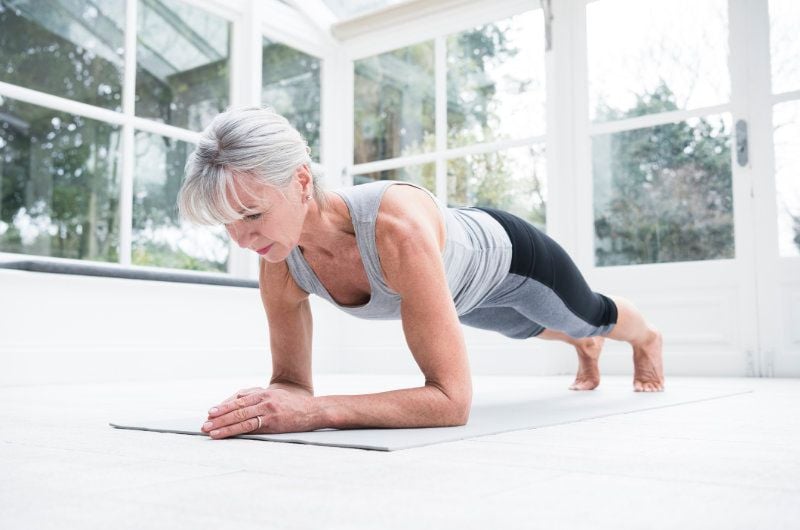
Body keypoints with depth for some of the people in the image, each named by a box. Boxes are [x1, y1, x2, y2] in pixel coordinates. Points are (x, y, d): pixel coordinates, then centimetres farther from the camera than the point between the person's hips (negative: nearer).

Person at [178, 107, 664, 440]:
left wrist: (314, 412, -60)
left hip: (506, 254, -5)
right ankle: (586, 347, 77)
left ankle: (648, 340, 70)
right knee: (532, 327, 39)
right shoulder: (281, 268, -32)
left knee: (593, 316, 31)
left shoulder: (398, 226, -52)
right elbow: (292, 380, -19)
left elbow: (452, 399, -51)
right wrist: (272, 403, -43)